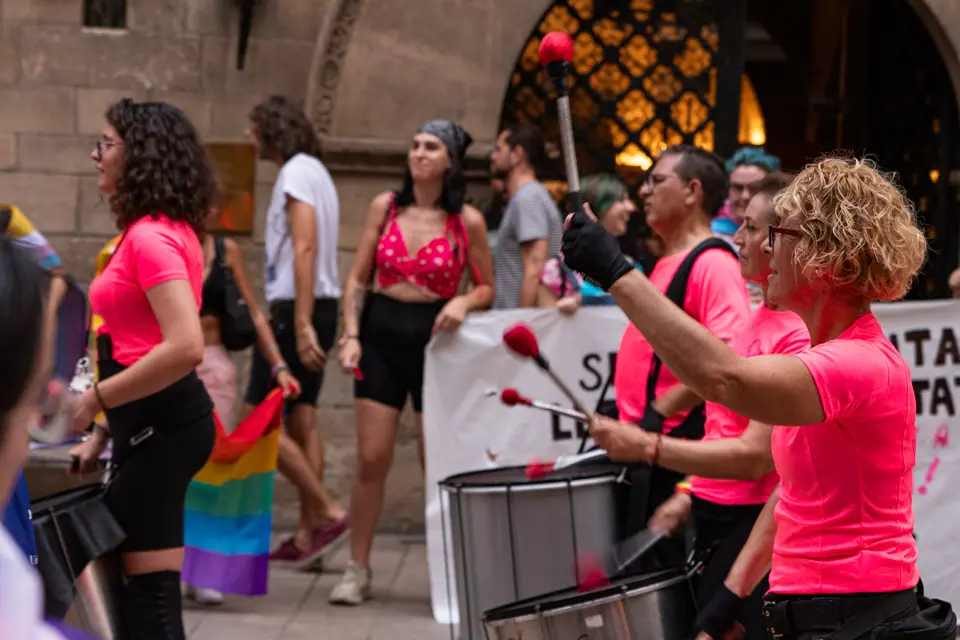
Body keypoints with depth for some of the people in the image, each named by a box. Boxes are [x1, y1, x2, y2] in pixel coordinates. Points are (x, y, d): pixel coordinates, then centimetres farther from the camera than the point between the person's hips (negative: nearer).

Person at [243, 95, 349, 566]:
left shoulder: (297, 171, -10)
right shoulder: (314, 171, 20)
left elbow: (304, 248, -19)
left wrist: (301, 325, -25)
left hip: (296, 307, -10)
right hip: (319, 306, 10)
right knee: (301, 419, 8)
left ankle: (328, 512, -11)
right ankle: (307, 535, 8)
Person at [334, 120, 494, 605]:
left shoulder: (467, 221, -3)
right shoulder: (384, 207, 3)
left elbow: (487, 288, 6)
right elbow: (357, 279, 6)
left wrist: (463, 302, -15)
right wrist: (350, 335, -4)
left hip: (434, 336, -2)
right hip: (381, 333, 2)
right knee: (371, 459, 0)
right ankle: (357, 570, 11)